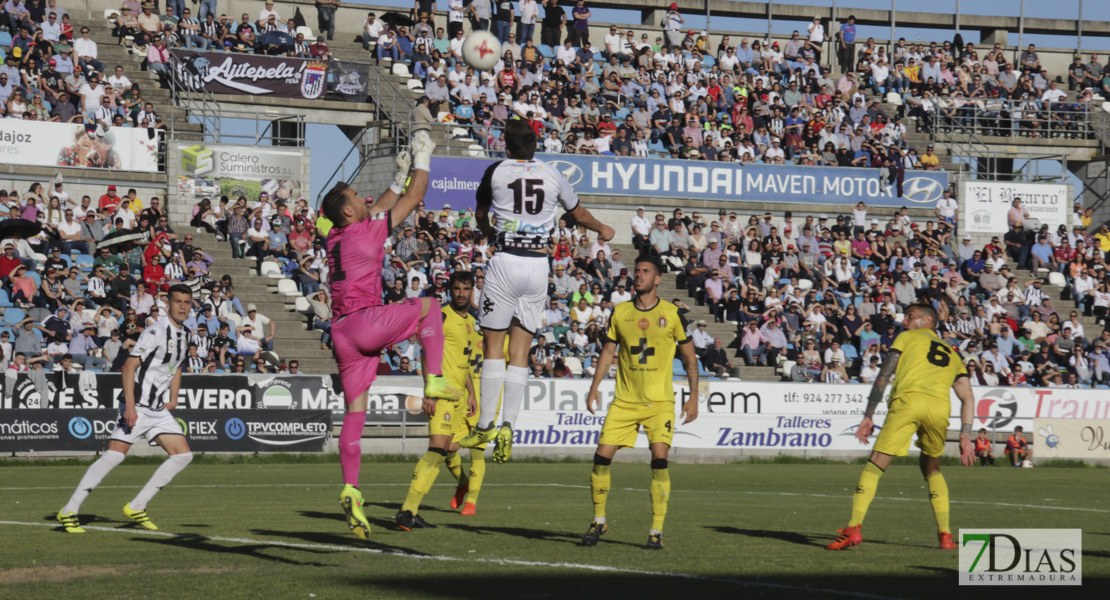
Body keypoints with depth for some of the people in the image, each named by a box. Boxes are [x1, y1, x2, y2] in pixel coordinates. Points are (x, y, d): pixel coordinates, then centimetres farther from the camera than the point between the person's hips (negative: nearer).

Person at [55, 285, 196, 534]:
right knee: (114, 455, -16)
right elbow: (129, 366, -18)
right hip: (136, 407, -8)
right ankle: (69, 511, -9)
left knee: (183, 455, 0)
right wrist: (130, 406, -24)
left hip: (159, 410, 8)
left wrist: (173, 398, 18)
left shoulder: (183, 335, 13)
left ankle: (136, 507, 5)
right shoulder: (156, 332, -14)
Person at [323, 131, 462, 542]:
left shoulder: (336, 237, 16)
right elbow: (414, 199, 2)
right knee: (427, 306, 12)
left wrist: (400, 176, 39)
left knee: (355, 411, 5)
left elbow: (380, 209, 35)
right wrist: (422, 160, 14)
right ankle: (434, 380, 3)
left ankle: (350, 490, -3)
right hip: (366, 323, -7)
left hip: (342, 333, 7)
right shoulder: (366, 231, -6)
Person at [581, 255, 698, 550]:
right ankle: (599, 520, 14)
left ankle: (657, 530, -6)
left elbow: (690, 357, 6)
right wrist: (594, 388, 3)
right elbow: (607, 351, 14)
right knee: (602, 456, -4)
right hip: (624, 401, 3)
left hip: (660, 401, -2)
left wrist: (693, 397, 2)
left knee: (660, 459, -14)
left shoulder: (672, 314, 0)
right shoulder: (620, 313, 6)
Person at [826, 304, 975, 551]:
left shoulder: (907, 338, 24)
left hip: (908, 399, -3)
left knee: (874, 466, -1)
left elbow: (884, 375, 14)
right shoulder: (952, 354, 33)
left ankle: (853, 528, -14)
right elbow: (968, 397, 21)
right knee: (932, 469, 24)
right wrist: (965, 436, 17)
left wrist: (867, 416, 13)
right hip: (940, 407, 3)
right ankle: (945, 533, 14)